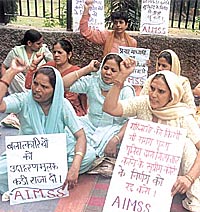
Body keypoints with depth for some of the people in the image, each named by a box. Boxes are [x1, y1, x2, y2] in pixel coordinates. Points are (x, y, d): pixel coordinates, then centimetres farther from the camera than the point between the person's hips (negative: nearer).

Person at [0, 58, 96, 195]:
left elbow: (81, 136, -18)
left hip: (59, 150, 2)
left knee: (89, 154, -26)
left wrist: (75, 167, -34)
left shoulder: (63, 104, -13)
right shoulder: (23, 100, -15)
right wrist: (12, 72, -33)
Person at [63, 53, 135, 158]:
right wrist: (88, 68, -9)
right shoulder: (92, 81, 0)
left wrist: (115, 140, -29)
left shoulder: (125, 90, -8)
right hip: (91, 124, 3)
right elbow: (64, 84, -11)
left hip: (114, 128, -3)